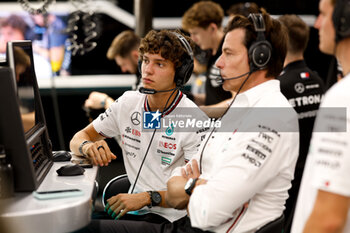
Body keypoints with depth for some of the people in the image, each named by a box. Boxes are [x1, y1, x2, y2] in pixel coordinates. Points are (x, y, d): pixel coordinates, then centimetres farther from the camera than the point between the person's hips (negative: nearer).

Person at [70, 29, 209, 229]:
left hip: (168, 217, -5)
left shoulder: (195, 122, -12)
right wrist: (88, 146, -12)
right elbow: (78, 139, 13)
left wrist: (148, 198, -24)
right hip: (132, 208, 6)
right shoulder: (128, 103, 6)